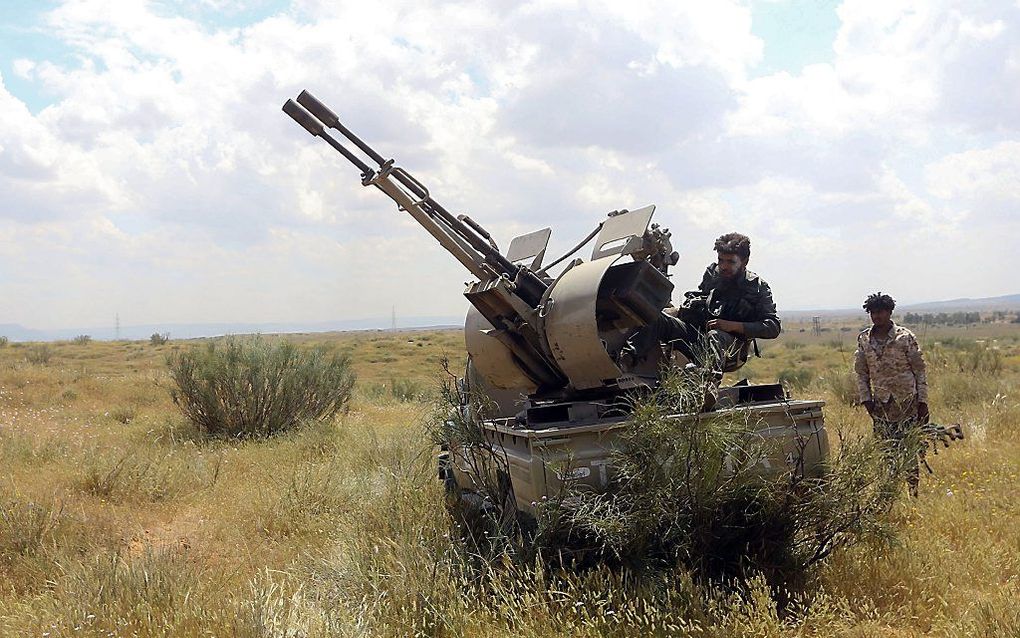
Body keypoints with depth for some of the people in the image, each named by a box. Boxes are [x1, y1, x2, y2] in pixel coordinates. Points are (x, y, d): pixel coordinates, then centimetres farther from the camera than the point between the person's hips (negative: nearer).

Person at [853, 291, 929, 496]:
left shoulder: (905, 337, -5)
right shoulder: (863, 339, 4)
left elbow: (920, 371, -2)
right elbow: (861, 372, 10)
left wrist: (923, 402, -5)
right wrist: (866, 399, 1)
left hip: (907, 402, -3)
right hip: (880, 406, 3)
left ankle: (913, 493, 7)